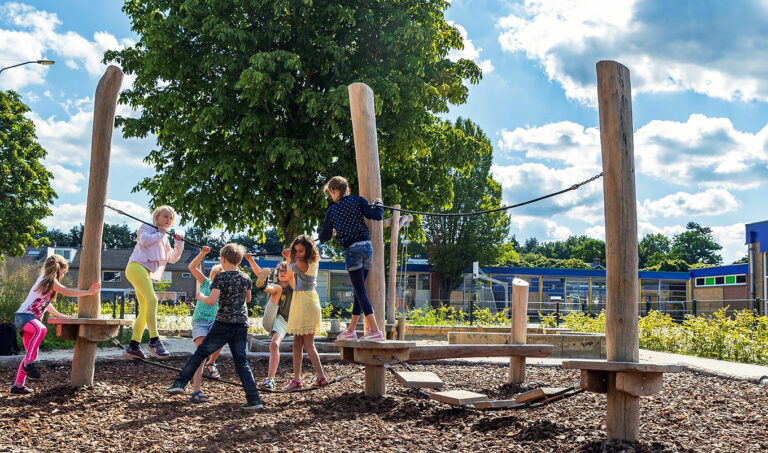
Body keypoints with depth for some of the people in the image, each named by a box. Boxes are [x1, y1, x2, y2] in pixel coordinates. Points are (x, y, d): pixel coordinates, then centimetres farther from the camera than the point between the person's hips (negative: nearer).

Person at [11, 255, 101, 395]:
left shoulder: (48, 281, 20)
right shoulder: (48, 280, -9)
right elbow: (67, 292, -9)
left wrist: (60, 315, 33)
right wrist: (89, 291, -3)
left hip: (30, 319, 11)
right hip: (24, 316, -11)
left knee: (31, 353, 11)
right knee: (41, 330, -41)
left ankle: (18, 385, 16)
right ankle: (28, 363, -35)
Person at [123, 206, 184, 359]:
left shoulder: (164, 239, 29)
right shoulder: (146, 228, 8)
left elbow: (173, 258, 26)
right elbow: (144, 240, -13)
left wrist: (179, 243, 12)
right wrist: (159, 234, 0)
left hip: (146, 273, 9)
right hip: (136, 266, -9)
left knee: (145, 308, 6)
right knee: (152, 300, -24)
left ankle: (133, 347, 7)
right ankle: (154, 340, -31)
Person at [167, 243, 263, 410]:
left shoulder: (221, 277, -7)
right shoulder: (246, 278, 9)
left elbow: (211, 301, -16)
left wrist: (200, 297, 4)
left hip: (223, 323, -4)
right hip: (241, 324, 4)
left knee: (200, 352, 9)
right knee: (241, 362, 6)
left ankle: (180, 382, 13)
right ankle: (254, 399, -2)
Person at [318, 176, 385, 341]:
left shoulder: (331, 211, 5)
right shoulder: (357, 200, 5)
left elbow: (324, 237, 11)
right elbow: (376, 216, -5)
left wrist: (332, 233, 34)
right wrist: (378, 204, 16)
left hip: (352, 249, -4)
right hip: (367, 246, 4)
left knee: (360, 291, -4)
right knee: (359, 289, 12)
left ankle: (375, 331, -14)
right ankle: (350, 330, 21)